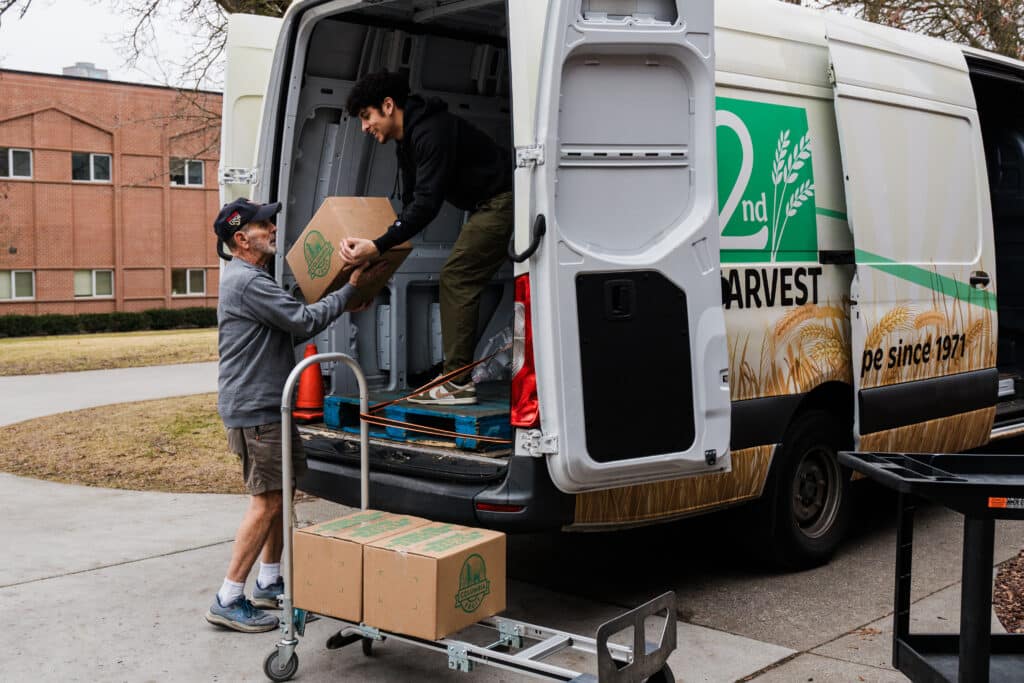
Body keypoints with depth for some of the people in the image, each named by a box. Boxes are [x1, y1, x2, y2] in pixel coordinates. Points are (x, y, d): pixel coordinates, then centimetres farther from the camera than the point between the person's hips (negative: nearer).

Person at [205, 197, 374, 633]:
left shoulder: (250, 278, 18)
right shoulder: (247, 282, -17)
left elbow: (291, 330, 19)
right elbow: (304, 321, -19)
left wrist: (343, 303, 12)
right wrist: (349, 289, -9)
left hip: (268, 405, 11)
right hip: (254, 407, -11)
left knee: (277, 495, 17)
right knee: (266, 501, -9)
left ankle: (270, 583, 27)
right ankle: (228, 601, -4)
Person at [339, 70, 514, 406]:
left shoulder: (431, 132, -22)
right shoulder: (407, 140, 12)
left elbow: (427, 203, -29)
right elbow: (411, 202, 18)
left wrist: (378, 246, -32)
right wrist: (378, 246, 11)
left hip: (502, 200, -11)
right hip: (489, 205, 11)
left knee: (456, 278, -12)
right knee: (459, 280, 11)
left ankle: (458, 381, -11)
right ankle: (457, 376, 15)